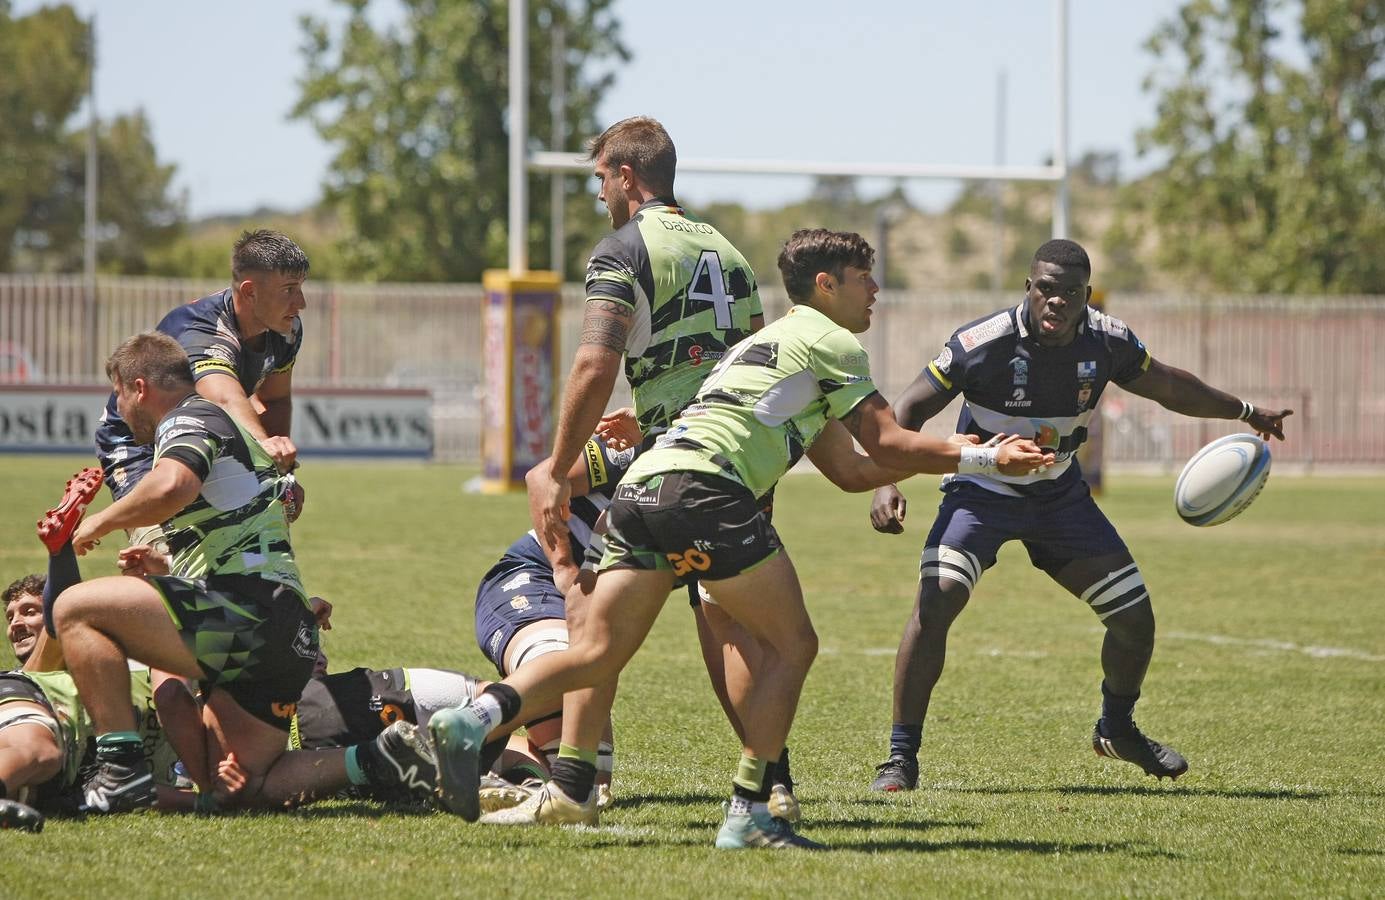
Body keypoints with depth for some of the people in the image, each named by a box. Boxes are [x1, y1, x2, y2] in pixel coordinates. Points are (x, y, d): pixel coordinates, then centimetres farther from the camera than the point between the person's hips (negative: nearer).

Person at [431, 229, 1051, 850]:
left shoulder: (765, 341, 36)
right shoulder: (831, 342, 9)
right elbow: (887, 445, 6)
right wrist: (982, 458, 11)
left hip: (640, 489, 8)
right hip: (702, 487, -8)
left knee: (597, 654, 3)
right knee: (790, 645, 3)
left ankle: (473, 719, -18)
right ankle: (747, 816, -3)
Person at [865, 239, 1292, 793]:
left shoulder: (1106, 341, -12)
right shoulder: (982, 343, -25)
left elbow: (1165, 385, 9)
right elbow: (910, 411, -18)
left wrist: (1243, 412, 21)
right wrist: (886, 485, -32)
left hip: (1059, 493, 4)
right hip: (981, 491, -4)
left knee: (1136, 618, 3)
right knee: (935, 601, -28)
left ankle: (1117, 729, 34)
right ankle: (901, 757, -18)